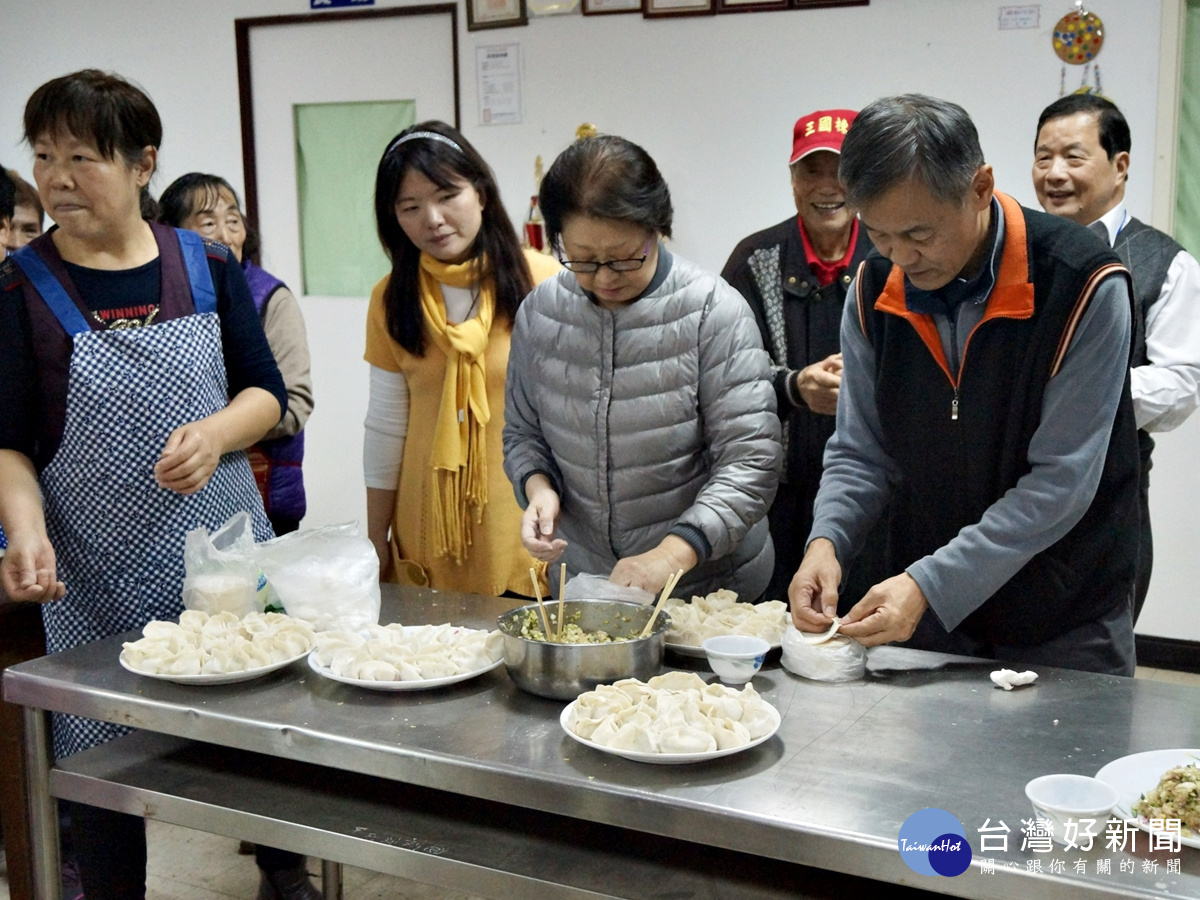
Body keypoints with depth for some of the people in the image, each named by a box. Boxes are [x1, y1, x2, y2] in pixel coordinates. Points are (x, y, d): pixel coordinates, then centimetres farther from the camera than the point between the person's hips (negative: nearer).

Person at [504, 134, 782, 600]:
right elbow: (522, 433, 10)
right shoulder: (539, 313, -3)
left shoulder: (713, 310, -15)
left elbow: (751, 461, -17)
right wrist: (537, 487, -11)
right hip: (579, 580, 5)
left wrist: (672, 554, -29)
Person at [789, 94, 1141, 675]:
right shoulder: (875, 289, -5)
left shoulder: (1084, 285, -20)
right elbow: (861, 450, 2)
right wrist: (826, 540, -18)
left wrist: (930, 585, -26)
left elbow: (1061, 483, -21)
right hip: (926, 606, 4)